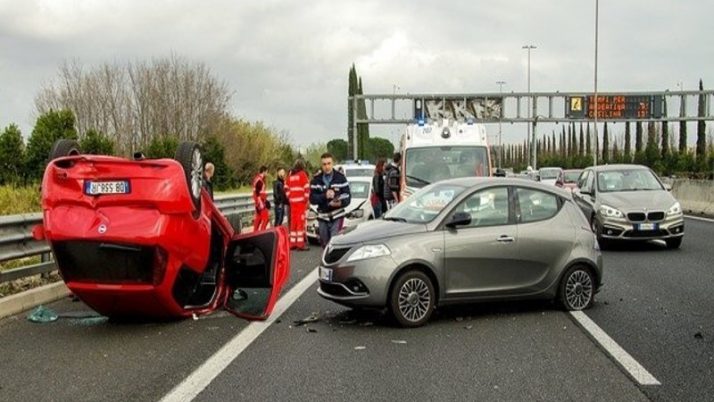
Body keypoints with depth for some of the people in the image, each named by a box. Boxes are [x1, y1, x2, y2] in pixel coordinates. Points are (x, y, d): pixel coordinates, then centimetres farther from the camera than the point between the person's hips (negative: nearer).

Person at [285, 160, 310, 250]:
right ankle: (300, 243, -10)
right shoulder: (302, 174, -4)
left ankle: (292, 243, 13)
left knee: (293, 222, 11)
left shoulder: (290, 175, 13)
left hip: (292, 201, 6)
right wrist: (306, 198, -3)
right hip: (301, 201, -6)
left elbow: (286, 188, 15)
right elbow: (307, 187, -12)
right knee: (301, 221, -6)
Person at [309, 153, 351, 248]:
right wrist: (324, 196, -20)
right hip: (322, 217, 3)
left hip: (337, 216, -3)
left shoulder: (340, 178, 0)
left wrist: (340, 202, -25)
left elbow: (347, 196, -4)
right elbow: (312, 199, -3)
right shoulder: (316, 180, 4)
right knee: (325, 244, 12)